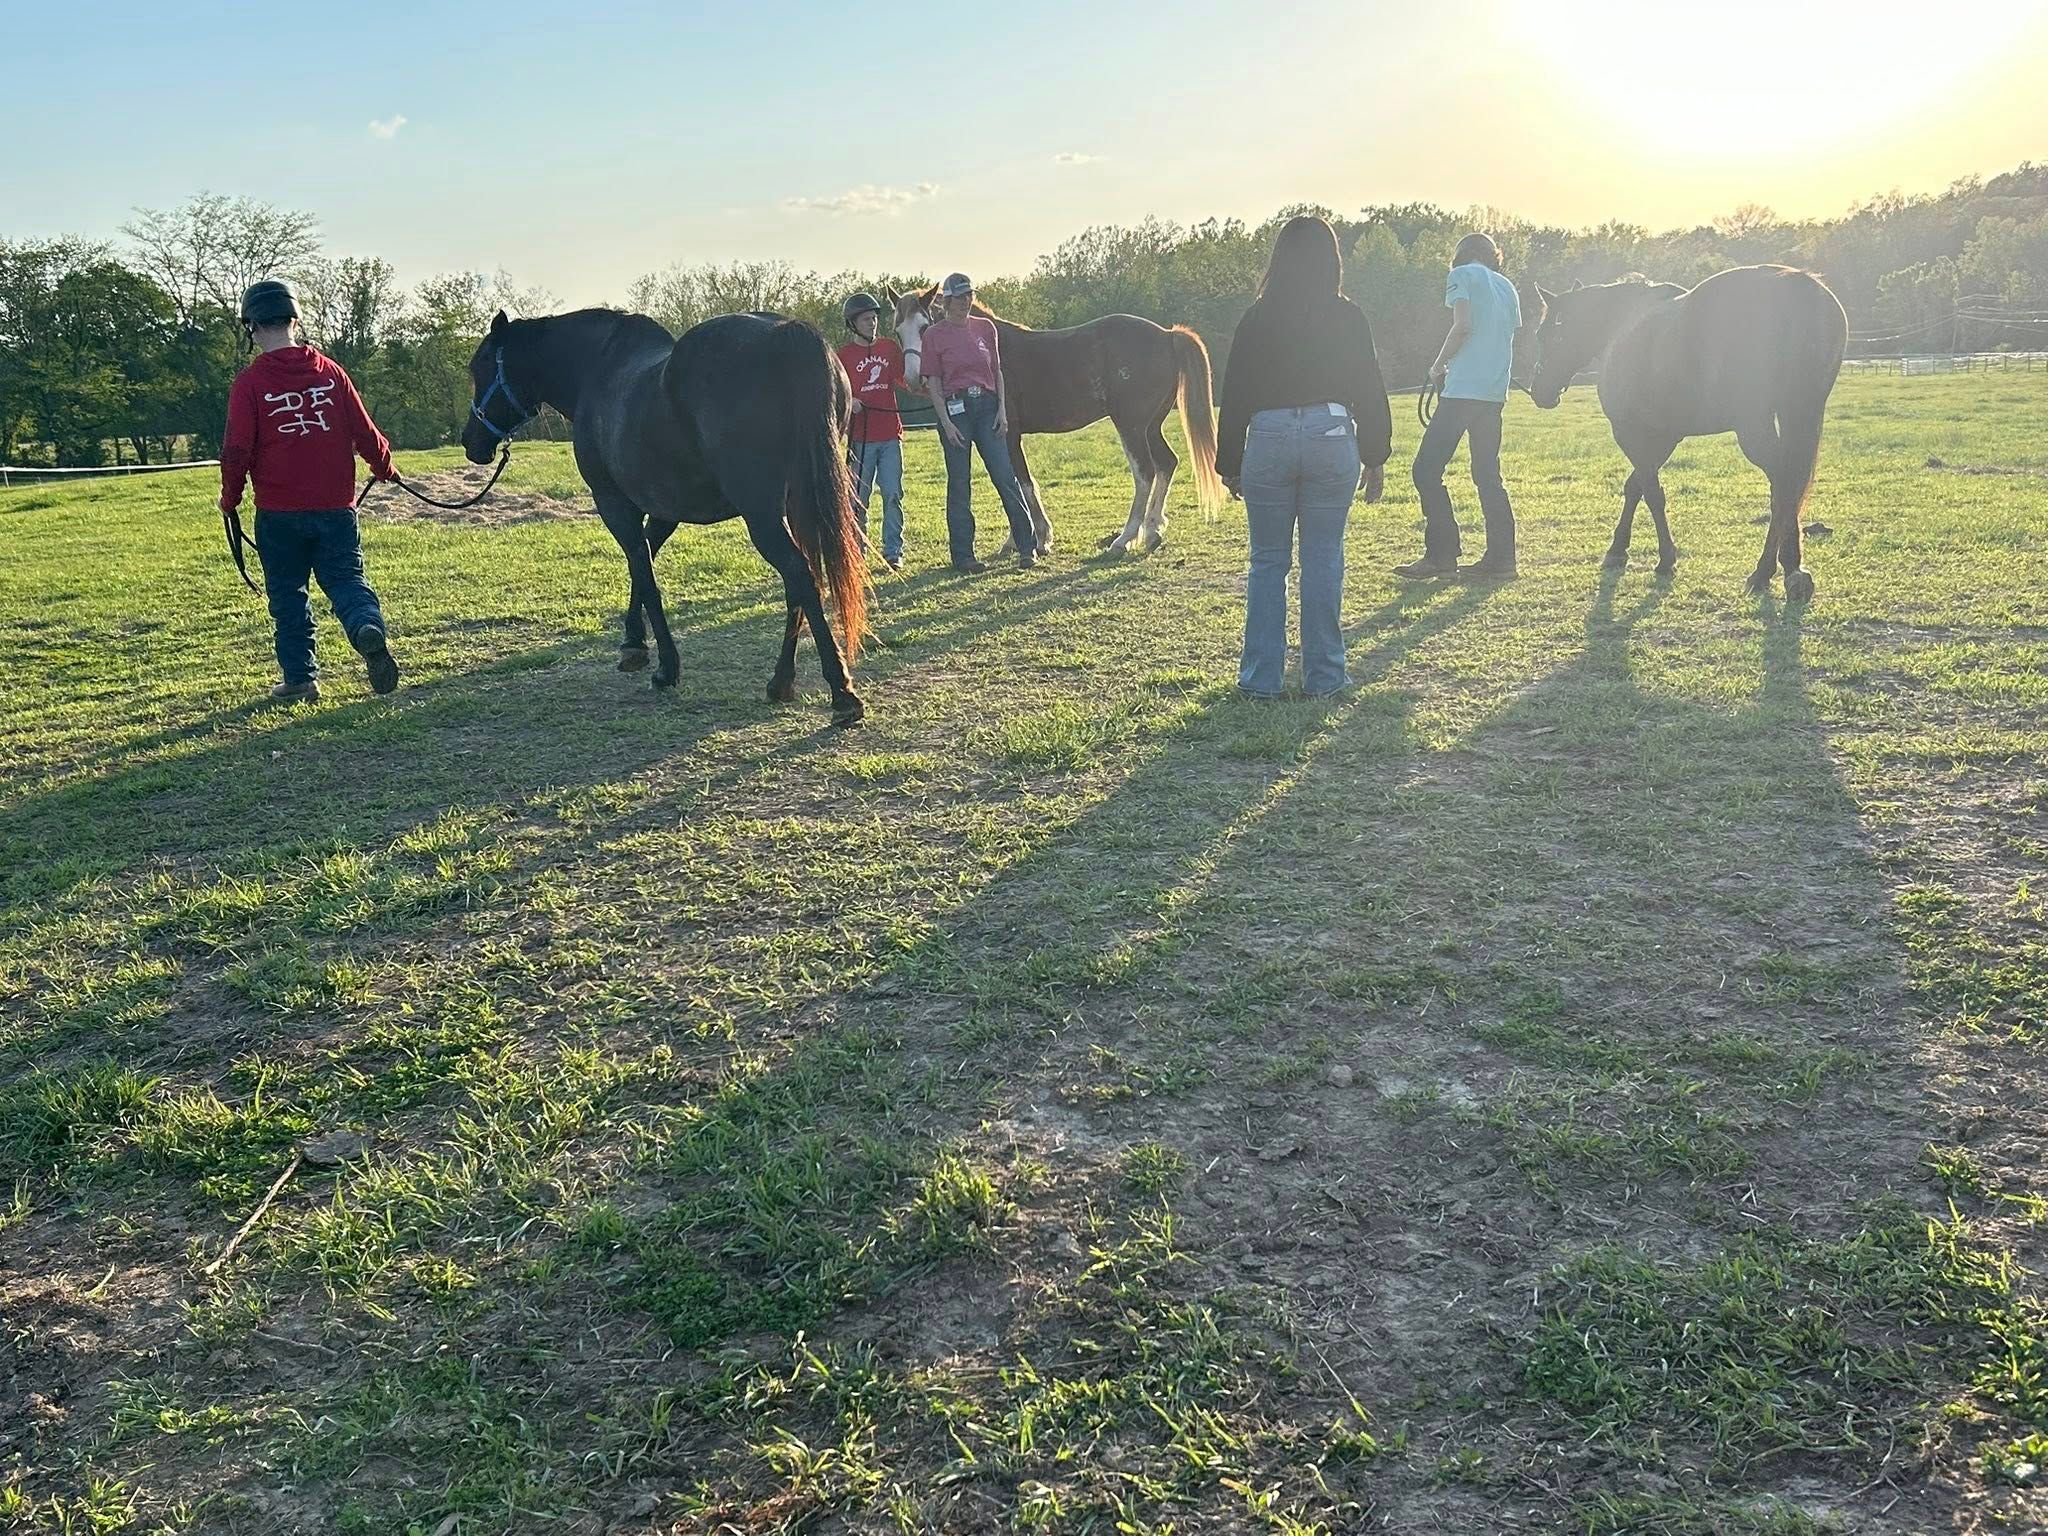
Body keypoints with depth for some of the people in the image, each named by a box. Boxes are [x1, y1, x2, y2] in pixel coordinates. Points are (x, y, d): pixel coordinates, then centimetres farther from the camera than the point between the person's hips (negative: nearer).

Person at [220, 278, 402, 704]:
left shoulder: (249, 383, -7)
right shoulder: (330, 371, 1)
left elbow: (237, 449, -8)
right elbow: (364, 432, 3)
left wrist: (230, 497, 8)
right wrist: (384, 467, 23)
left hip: (278, 512, -2)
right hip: (336, 507, 2)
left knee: (288, 594, 11)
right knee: (346, 579, 7)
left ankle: (300, 677, 13)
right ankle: (370, 628, -24)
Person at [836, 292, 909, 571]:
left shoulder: (890, 347, 10)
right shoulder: (844, 355, 1)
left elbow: (903, 379, 14)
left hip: (891, 435, 3)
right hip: (861, 437, -3)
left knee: (893, 495, 1)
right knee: (859, 497, 2)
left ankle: (893, 551, 6)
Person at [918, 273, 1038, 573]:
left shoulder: (985, 327, 9)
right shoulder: (934, 334, -1)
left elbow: (997, 370, 12)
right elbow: (933, 382, -3)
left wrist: (1002, 409, 2)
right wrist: (946, 422, -10)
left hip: (987, 405, 3)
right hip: (955, 408, -3)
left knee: (1006, 477, -1)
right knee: (959, 483, 2)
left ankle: (1027, 547, 6)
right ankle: (963, 556, 8)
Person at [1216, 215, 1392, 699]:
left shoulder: (1257, 318, 2)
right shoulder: (1347, 318, 1)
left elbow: (1235, 394, 5)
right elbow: (1370, 390, 2)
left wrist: (1229, 464, 12)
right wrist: (1376, 458, 11)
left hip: (1267, 440, 0)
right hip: (1332, 437, 0)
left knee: (1267, 562, 7)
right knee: (1323, 560, 6)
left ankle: (1261, 677, 9)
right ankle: (1323, 676, 10)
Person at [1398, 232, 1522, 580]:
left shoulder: (1462, 275, 1)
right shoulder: (1508, 287, 22)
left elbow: (1463, 326, -13)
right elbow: (1511, 339, 17)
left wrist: (1438, 367, -2)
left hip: (1463, 389, -8)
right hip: (1496, 393, 8)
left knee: (1427, 469, -3)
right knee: (1488, 475, 11)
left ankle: (1441, 555, -5)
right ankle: (1501, 558, 8)